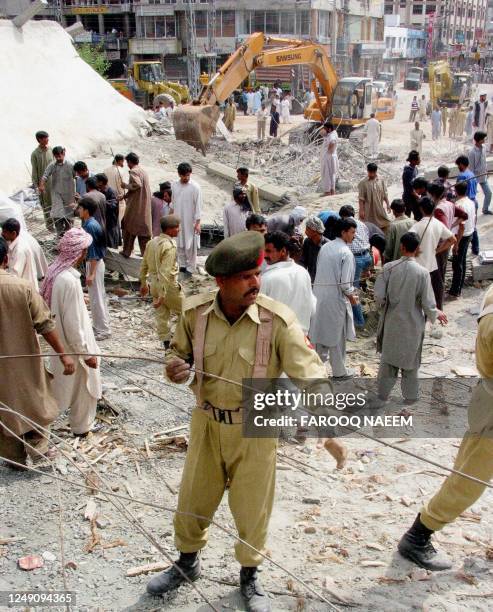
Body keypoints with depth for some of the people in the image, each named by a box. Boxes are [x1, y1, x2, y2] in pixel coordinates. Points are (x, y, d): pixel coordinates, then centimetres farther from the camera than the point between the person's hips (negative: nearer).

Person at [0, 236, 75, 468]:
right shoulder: (22, 287, -18)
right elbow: (45, 324, -15)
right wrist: (63, 354, -8)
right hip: (24, 358, -1)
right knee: (34, 398, 22)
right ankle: (38, 446, 24)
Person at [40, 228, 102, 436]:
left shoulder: (57, 271, -4)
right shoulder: (69, 280, -32)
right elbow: (73, 323, -28)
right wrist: (87, 353, -19)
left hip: (63, 340, 9)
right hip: (74, 344, -9)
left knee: (81, 383, 28)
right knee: (84, 384, 13)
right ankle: (81, 426, 32)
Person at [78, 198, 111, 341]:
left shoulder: (90, 226, -22)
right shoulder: (89, 223, 8)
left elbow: (93, 252, -23)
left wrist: (91, 273, -22)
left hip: (95, 264, -10)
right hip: (94, 262, 10)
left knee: (97, 297, -2)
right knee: (95, 296, 17)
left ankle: (103, 330, 5)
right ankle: (98, 325, 28)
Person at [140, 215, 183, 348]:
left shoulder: (152, 242, 5)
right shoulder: (170, 246, -21)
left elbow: (144, 265, 12)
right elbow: (166, 272, -27)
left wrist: (143, 283, 23)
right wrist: (162, 295, -28)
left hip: (154, 283, 8)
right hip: (169, 284, -8)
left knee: (161, 314, 12)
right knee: (183, 311, 11)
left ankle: (166, 343, 16)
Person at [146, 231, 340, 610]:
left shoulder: (277, 319, -21)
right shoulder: (195, 313, -12)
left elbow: (309, 372, -24)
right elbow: (179, 354, 5)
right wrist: (175, 368, -20)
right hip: (207, 424, 3)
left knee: (252, 508, 14)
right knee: (191, 501, 19)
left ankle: (250, 575, 43)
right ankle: (187, 562, 50)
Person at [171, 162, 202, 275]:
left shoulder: (195, 187, -13)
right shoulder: (174, 185, 1)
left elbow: (198, 206, -12)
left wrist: (198, 223, -15)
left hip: (190, 221, -5)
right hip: (178, 220, 5)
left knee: (190, 246, 1)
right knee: (180, 244, 13)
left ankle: (190, 268, 11)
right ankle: (182, 265, 26)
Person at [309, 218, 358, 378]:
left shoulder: (324, 247, 4)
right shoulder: (345, 252, -16)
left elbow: (319, 271, 8)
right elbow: (345, 281, -19)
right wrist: (352, 296, -1)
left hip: (319, 293, 6)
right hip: (336, 297, -6)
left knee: (321, 330, 18)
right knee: (337, 335, 7)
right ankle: (339, 371, 19)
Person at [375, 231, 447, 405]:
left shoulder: (389, 267, -14)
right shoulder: (422, 272, -17)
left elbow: (379, 295, -13)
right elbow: (427, 303, -13)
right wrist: (436, 314, 7)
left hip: (392, 321, 1)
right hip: (412, 324, -1)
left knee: (388, 357, 17)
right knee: (410, 359, 16)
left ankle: (383, 392, 29)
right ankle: (410, 396, 29)